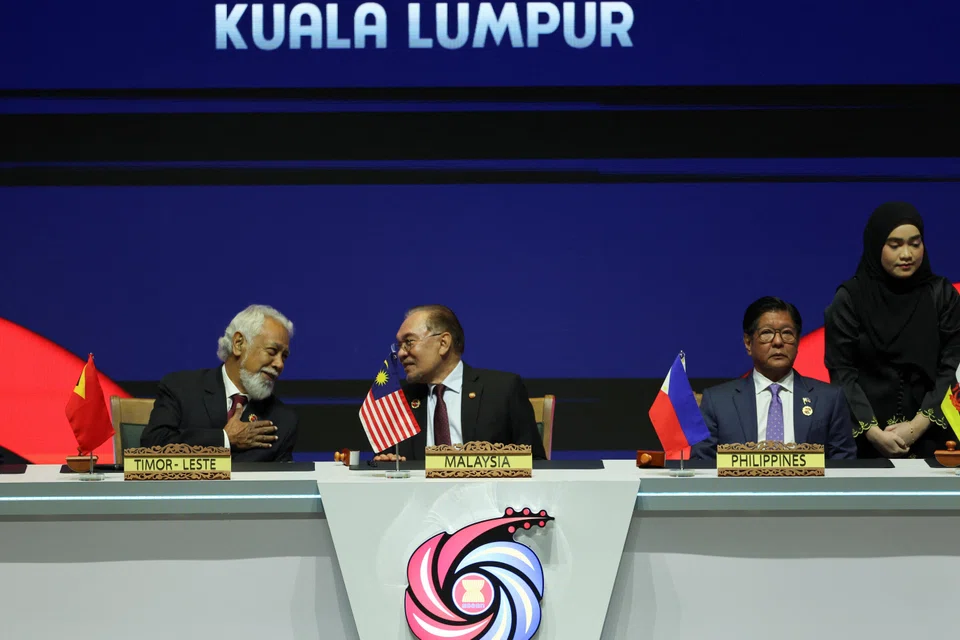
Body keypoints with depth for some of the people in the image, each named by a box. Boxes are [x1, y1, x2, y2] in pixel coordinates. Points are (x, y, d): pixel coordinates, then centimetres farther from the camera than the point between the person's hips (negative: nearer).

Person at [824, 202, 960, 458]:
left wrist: (918, 426, -14)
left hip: (929, 435, 1)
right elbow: (842, 372, -6)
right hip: (863, 437, -1)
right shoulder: (850, 298, -1)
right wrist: (874, 433, -15)